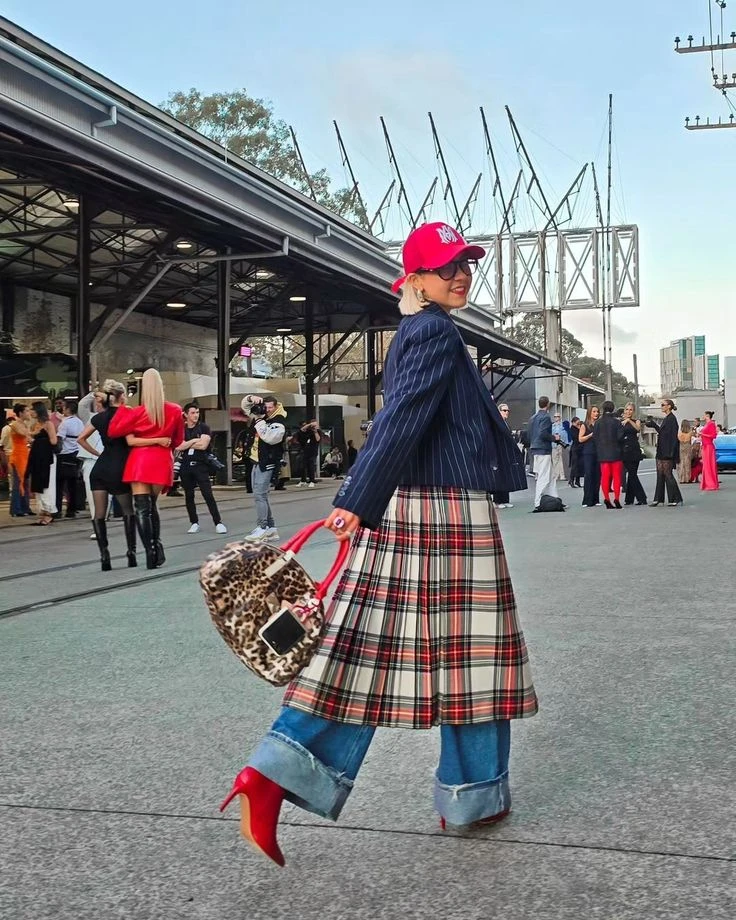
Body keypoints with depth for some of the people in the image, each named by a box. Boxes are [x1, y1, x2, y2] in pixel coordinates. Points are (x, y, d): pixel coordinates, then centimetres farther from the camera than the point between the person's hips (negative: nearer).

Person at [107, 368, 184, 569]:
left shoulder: (137, 413, -8)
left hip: (140, 461, -3)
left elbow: (113, 431, -1)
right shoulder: (175, 411, 0)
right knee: (151, 505, 18)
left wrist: (122, 408, 7)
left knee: (141, 508, -3)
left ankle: (151, 552, -12)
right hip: (161, 462, 3)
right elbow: (178, 441, 11)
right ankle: (157, 547, 12)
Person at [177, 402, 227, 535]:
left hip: (200, 465, -3)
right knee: (189, 496, 8)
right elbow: (178, 446, -7)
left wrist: (186, 444, -4)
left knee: (208, 495, -8)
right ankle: (194, 523, 17)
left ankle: (218, 523, -6)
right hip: (185, 466, 3)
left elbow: (203, 445, -13)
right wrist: (194, 441, -9)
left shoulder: (204, 427, 1)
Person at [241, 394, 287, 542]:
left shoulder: (279, 424, -13)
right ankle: (271, 528, 14)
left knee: (259, 495, -15)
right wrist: (251, 399, -4)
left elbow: (269, 437, -30)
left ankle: (262, 528, -15)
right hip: (257, 462, 9)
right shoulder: (262, 416, 12)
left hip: (267, 464, -9)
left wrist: (259, 420, -21)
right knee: (261, 496, 10)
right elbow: (245, 406, 18)